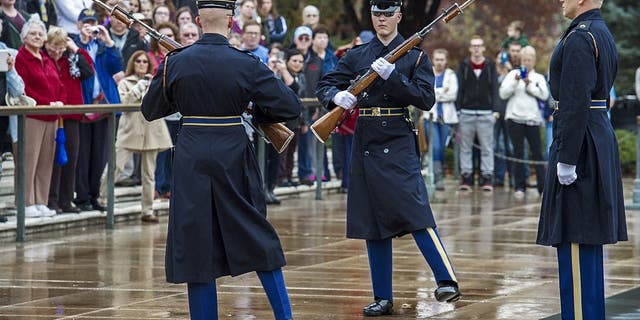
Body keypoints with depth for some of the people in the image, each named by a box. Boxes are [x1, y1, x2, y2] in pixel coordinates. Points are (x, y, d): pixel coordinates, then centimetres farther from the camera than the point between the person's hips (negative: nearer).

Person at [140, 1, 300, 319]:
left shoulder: (175, 62, -3)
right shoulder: (245, 64, -7)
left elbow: (150, 110, 10)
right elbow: (290, 106, -6)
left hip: (191, 158, 0)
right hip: (234, 157, 0)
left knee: (197, 245, 6)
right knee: (257, 239, 12)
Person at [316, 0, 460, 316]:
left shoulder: (415, 56, 3)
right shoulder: (357, 55, 11)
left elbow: (426, 99, -7)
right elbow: (324, 85, 9)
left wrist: (392, 76, -17)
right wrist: (337, 96, -14)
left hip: (399, 144, -4)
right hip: (365, 144, 4)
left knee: (416, 212, -18)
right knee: (373, 221, 5)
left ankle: (448, 281, -19)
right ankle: (383, 298, 11)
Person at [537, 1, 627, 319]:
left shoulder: (579, 38, -16)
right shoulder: (603, 33, 15)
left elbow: (576, 102, -22)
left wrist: (566, 159, -21)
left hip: (579, 144, -10)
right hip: (600, 140, 10)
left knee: (575, 241, -7)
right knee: (588, 240, 14)